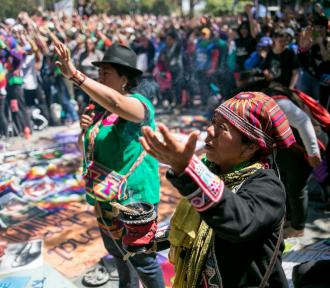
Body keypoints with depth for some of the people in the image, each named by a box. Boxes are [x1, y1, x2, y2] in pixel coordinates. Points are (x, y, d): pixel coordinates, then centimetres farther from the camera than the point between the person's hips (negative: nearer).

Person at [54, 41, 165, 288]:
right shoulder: (100, 106, 6)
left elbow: (116, 102, -43)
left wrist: (75, 75, -44)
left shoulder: (138, 103, -19)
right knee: (118, 254, 27)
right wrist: (87, 128, -4)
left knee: (143, 261, 7)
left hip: (133, 198, -8)